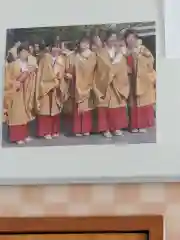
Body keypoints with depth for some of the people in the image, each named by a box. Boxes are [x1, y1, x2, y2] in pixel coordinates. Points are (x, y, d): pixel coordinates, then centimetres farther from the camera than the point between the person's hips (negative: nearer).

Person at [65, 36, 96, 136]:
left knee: (87, 107, 0)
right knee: (78, 108, -2)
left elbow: (95, 69, -6)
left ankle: (86, 129, 7)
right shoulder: (74, 56, 5)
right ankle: (78, 130, 3)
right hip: (77, 85, 0)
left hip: (88, 85, 0)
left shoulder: (92, 56, 4)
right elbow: (69, 69, -2)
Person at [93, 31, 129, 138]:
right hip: (105, 83, -4)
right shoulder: (101, 53, -1)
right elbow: (104, 67, -12)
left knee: (118, 105, 3)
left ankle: (117, 127, 12)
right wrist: (115, 61, -10)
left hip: (118, 83, 4)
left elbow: (123, 68, 6)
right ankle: (106, 129, 0)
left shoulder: (119, 52, 13)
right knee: (106, 106, -4)